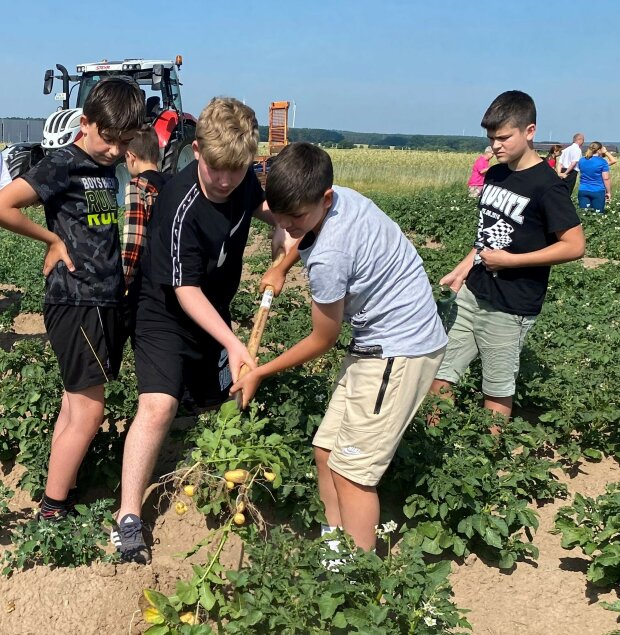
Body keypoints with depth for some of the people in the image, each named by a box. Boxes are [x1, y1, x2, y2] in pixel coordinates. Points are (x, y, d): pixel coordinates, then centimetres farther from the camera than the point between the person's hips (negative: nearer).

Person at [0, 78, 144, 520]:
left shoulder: (107, 168, 11)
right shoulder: (63, 165, -12)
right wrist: (54, 240, -11)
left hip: (103, 302, 8)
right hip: (76, 304, -8)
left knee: (75, 407, 13)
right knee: (89, 411, -4)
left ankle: (63, 493, 23)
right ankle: (53, 509, 8)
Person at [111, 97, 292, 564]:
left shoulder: (243, 181, -9)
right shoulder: (182, 208, -29)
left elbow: (267, 208, 14)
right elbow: (186, 290, -26)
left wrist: (283, 245, -7)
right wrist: (233, 343, -34)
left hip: (214, 313, 7)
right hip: (168, 314, -7)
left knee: (221, 406, 15)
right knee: (159, 406, -22)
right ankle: (128, 519, -15)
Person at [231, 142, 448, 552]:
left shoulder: (328, 256, -28)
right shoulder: (342, 197, -4)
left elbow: (323, 341, -11)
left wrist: (260, 374, 0)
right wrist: (280, 267, 13)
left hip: (401, 350, -10)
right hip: (382, 343, 10)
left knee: (351, 469, -6)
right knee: (327, 450, 12)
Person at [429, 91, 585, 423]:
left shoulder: (546, 185, -14)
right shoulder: (494, 175, 8)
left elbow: (574, 246, -17)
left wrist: (510, 260, -18)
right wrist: (462, 269, 7)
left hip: (510, 307, -7)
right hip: (471, 294, 7)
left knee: (497, 393, 6)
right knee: (437, 376, 8)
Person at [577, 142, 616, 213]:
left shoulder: (581, 161, 8)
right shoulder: (602, 162, -7)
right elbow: (606, 179, -8)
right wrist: (609, 192, -1)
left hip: (582, 191, 4)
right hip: (598, 192, -4)